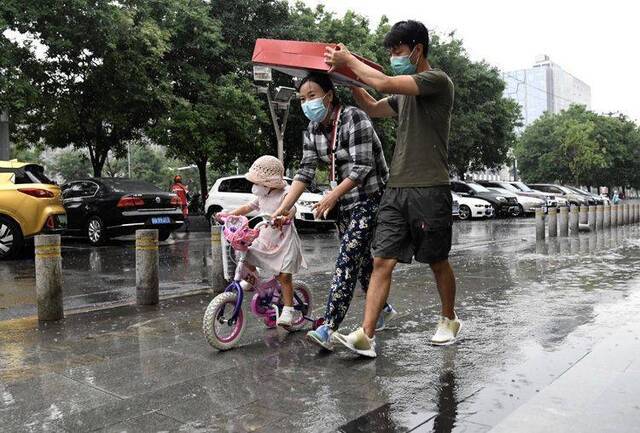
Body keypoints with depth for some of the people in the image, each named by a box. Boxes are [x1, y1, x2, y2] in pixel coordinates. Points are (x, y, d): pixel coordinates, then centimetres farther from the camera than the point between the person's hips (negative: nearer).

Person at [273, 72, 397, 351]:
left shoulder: (354, 118, -16)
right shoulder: (313, 129, 5)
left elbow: (362, 167, -22)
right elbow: (305, 171, 0)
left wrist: (332, 196, -26)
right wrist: (283, 208, -10)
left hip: (369, 199, -7)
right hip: (344, 201, 8)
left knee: (347, 260, -15)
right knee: (361, 258, 14)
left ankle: (329, 329, -18)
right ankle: (384, 309, 33)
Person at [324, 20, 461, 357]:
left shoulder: (436, 80, -7)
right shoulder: (404, 92, 20)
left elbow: (383, 84, -18)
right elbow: (374, 109, 30)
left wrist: (349, 60, -4)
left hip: (429, 190, -7)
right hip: (396, 189, 7)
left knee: (437, 262, 8)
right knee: (382, 261, -2)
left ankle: (449, 320, 30)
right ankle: (366, 336, -4)